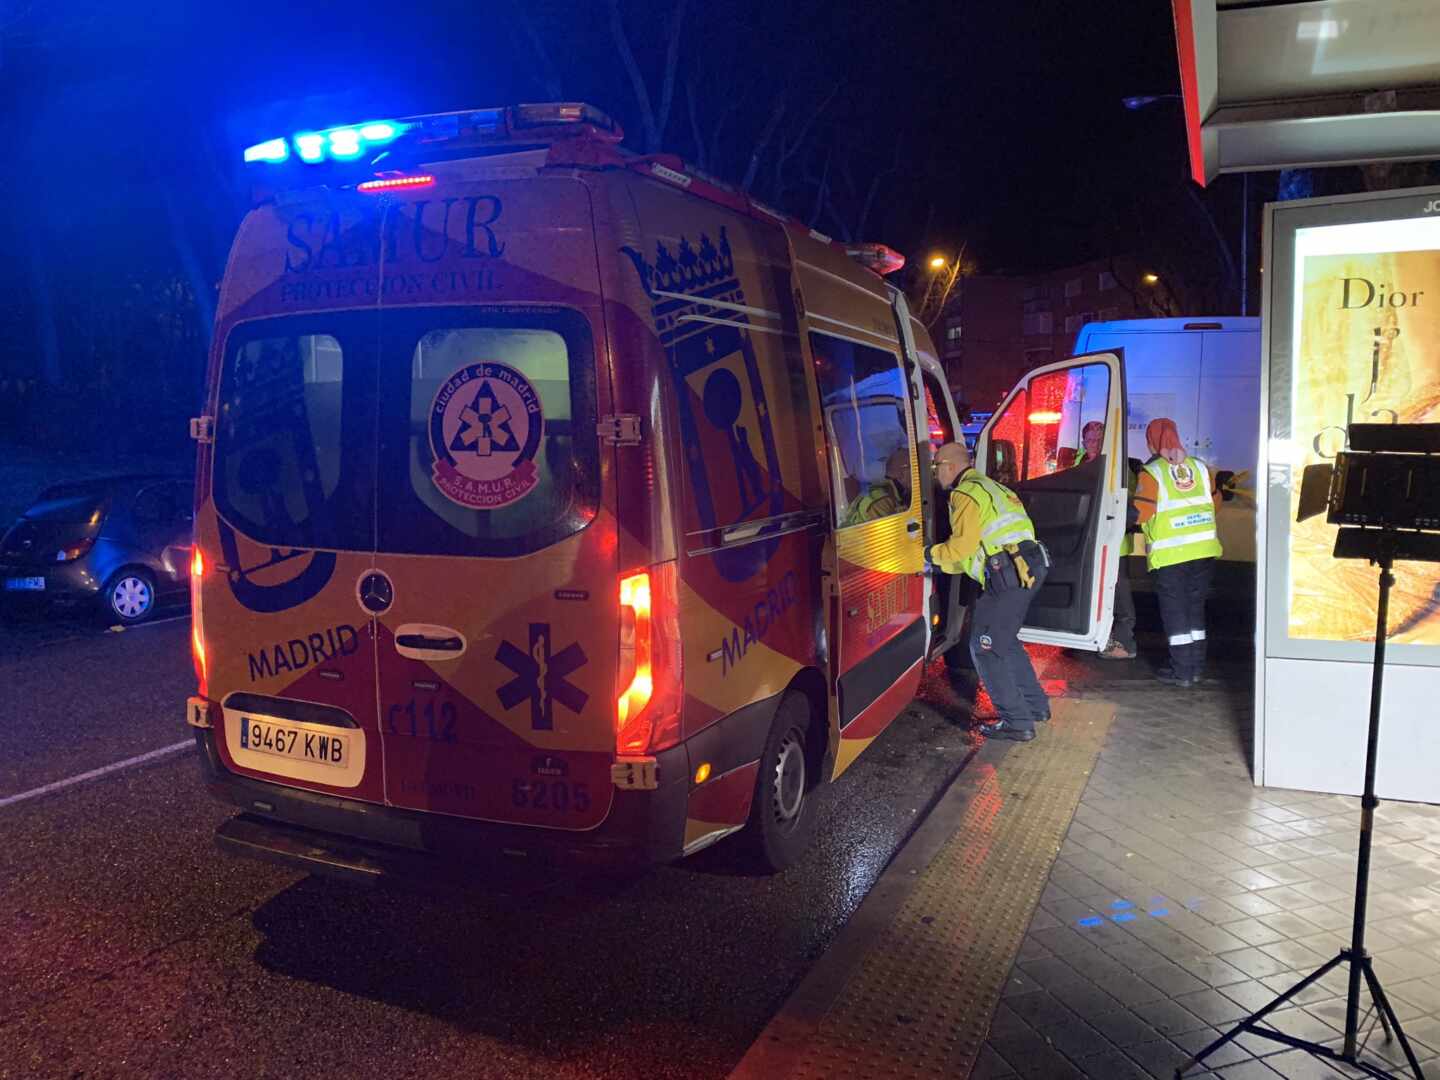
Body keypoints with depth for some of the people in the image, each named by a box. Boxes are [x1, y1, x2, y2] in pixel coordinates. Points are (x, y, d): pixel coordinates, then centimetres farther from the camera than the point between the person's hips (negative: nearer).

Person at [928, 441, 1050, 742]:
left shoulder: (966, 493, -6)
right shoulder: (987, 487, 25)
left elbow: (963, 545, -16)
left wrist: (931, 555, 0)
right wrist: (941, 565, 24)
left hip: (1009, 575, -10)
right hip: (1029, 570, 10)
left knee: (985, 647, -3)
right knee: (1005, 641, 23)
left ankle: (1017, 722, -1)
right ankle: (1036, 705, 31)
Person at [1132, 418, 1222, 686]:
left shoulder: (1151, 472, -9)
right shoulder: (1199, 466, 7)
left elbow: (1140, 513, -13)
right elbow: (1215, 502, 15)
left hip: (1170, 552, -5)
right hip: (1204, 547, 5)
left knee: (1174, 609, 3)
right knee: (1195, 606, 16)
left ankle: (1182, 671, 4)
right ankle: (1197, 667, 20)